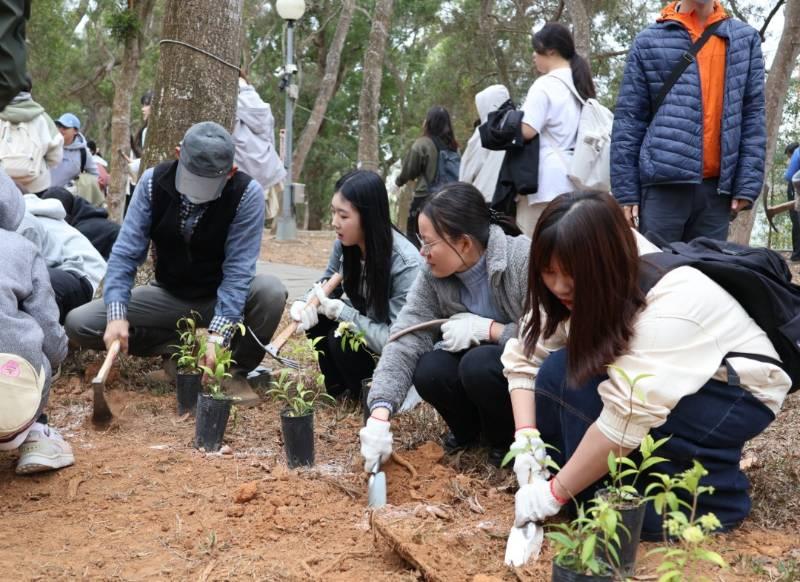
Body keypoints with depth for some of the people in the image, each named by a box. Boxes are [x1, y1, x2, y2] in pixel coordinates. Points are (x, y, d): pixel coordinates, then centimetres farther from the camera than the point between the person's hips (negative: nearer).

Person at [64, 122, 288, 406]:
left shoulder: (247, 193, -23)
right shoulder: (153, 182, -15)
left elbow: (238, 267, -26)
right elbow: (126, 251, -16)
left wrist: (218, 334, -37)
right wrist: (117, 313, -30)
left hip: (222, 297, -2)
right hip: (169, 295, 3)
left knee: (271, 291, -36)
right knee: (78, 324, -13)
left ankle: (237, 368, -10)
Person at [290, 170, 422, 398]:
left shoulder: (406, 264, -31)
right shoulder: (344, 244, -12)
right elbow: (327, 285, 4)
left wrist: (339, 310, -31)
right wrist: (305, 303, -19)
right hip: (365, 326, 6)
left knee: (341, 340, -27)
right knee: (315, 315, -14)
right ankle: (337, 387, 4)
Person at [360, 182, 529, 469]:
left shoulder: (524, 260, -28)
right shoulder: (433, 275, -12)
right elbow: (405, 340, -20)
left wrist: (487, 328, -27)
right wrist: (379, 416, -31)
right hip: (472, 361, 5)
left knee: (479, 365, -32)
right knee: (429, 370, -23)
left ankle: (508, 439, -2)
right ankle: (469, 431, 8)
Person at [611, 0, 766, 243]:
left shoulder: (746, 39, 13)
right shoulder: (649, 41, 6)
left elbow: (753, 115, 9)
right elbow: (628, 120, 4)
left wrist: (748, 183, -1)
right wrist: (626, 192, -2)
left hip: (717, 187, 2)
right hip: (664, 184, -2)